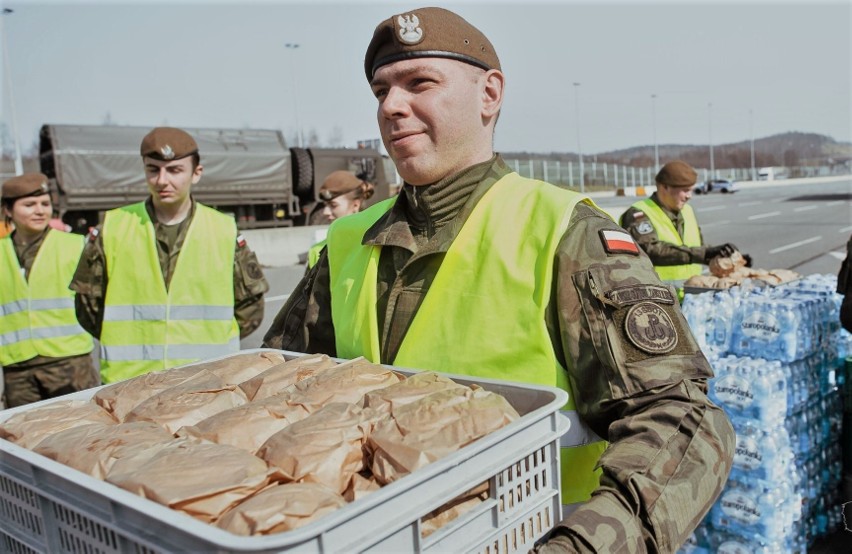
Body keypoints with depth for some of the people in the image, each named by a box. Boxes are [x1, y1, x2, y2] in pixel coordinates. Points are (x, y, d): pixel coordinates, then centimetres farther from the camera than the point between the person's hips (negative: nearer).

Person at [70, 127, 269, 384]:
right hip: (129, 384, 0)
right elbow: (88, 303, 10)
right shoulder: (112, 229, 2)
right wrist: (127, 343, 5)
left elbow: (250, 304, 9)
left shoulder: (224, 231, 3)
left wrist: (215, 341, 3)